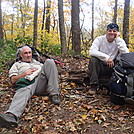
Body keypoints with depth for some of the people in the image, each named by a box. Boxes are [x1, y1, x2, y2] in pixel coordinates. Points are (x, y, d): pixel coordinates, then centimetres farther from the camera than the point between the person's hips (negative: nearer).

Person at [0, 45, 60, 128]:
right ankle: (12, 116, -70)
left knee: (49, 62, -19)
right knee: (23, 91, -40)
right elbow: (13, 80, 17)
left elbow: (48, 71, 30)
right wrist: (25, 73, 3)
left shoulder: (37, 63, 39)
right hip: (27, 84, -2)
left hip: (42, 82, 3)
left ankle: (54, 94, -31)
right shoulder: (17, 65, 31)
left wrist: (39, 71, 8)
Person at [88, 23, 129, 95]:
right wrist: (106, 57, -31)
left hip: (113, 68, 1)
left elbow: (126, 54, -22)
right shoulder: (99, 39, -6)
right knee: (93, 60, -29)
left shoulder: (120, 41, -3)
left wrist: (117, 39, -20)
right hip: (100, 67, 0)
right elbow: (92, 51, -24)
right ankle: (94, 86, -18)